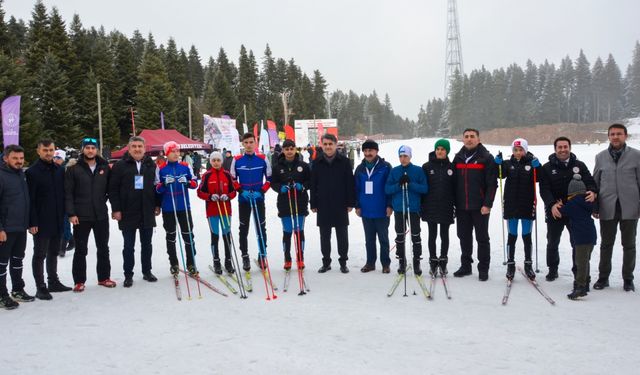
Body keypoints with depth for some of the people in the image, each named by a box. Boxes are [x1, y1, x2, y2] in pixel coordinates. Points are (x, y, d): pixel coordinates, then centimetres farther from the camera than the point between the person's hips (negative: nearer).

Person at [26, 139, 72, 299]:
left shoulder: (59, 170, 8)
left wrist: (64, 214, 7)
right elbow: (30, 200, -12)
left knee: (53, 253, 16)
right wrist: (32, 222, -16)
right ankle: (40, 287, 9)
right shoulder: (32, 172, -9)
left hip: (57, 221, 6)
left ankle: (53, 282, 27)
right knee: (40, 255, 3)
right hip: (41, 223, -6)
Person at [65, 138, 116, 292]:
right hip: (81, 217, -2)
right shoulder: (74, 170, -3)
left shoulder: (105, 168, 5)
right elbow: (68, 193, -5)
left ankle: (104, 277, 24)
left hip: (101, 215, 3)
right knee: (81, 250, 6)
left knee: (103, 248, 11)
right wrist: (71, 213, -11)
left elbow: (110, 188, 8)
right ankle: (79, 281, 15)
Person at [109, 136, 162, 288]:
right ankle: (128, 275, 16)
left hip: (147, 213, 3)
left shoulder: (151, 165, 6)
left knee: (147, 244, 12)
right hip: (127, 214, -3)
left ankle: (147, 272, 25)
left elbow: (156, 186, 11)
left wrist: (157, 205, 7)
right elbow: (113, 189, -5)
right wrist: (116, 209, -10)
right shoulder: (120, 166, -3)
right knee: (129, 246, 5)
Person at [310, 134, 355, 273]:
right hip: (323, 205, 2)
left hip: (340, 205, -1)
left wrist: (350, 203, -5)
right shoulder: (317, 162, 3)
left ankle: (343, 262, 16)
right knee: (324, 236, 8)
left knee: (342, 235, 6)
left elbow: (350, 183, -1)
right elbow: (313, 184, 5)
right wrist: (313, 204, 1)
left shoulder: (344, 162, -1)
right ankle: (326, 262, 19)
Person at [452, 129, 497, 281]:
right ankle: (465, 265, 23)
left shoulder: (486, 158, -4)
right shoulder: (458, 158, 10)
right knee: (464, 237, 12)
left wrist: (487, 204, -15)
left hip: (480, 207, -4)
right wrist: (453, 203, 8)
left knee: (482, 238, 4)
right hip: (461, 207, 5)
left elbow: (492, 183, -9)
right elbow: (453, 182, 13)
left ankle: (483, 268, 12)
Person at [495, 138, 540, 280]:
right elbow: (501, 175, -12)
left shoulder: (532, 163, 0)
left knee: (527, 235, 8)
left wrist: (537, 167, -27)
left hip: (527, 205, 0)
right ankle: (510, 264, 14)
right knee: (512, 235, 6)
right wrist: (498, 164, -26)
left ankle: (528, 264, 19)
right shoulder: (508, 163, 3)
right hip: (511, 205, 1)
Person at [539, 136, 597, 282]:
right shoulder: (547, 168, 1)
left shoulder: (579, 166, 6)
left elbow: (589, 182, -2)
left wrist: (593, 192, -26)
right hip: (555, 211, 0)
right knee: (552, 243, 11)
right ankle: (553, 269, 27)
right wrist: (552, 204, -24)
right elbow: (544, 189, -8)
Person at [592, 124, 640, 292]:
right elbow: (595, 183, 10)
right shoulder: (601, 157, 6)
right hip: (607, 208, 2)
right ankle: (603, 277, 21)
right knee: (606, 245, 10)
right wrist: (594, 207, 7)